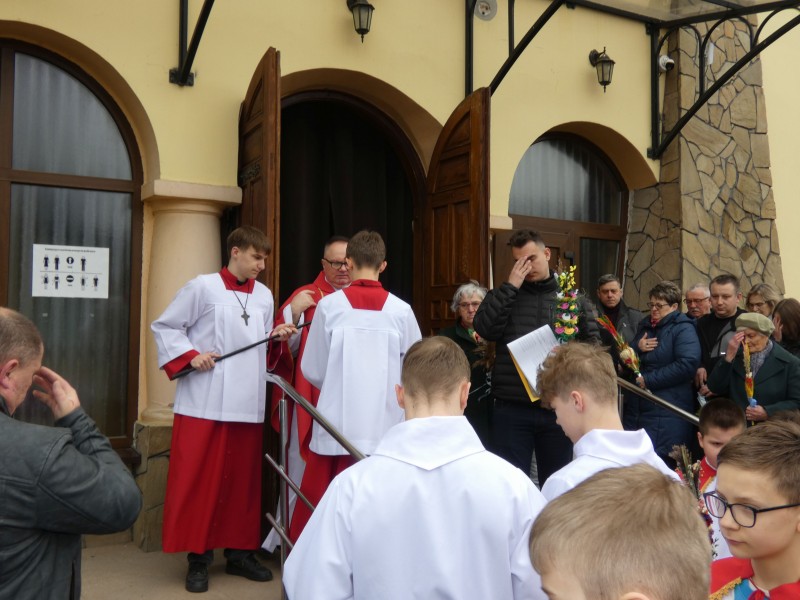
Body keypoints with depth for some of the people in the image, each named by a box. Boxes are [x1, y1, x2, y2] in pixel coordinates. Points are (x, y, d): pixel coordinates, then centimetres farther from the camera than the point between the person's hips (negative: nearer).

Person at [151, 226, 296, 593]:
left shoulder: (264, 295, 12)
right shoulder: (202, 287, -4)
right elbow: (163, 327, 0)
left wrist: (278, 338, -3)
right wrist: (190, 356, -13)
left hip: (248, 404, 5)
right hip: (205, 403, -4)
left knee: (244, 480, 10)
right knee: (198, 480, 0)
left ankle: (239, 552, 23)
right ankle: (198, 557, 14)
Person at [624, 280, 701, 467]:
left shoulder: (683, 329, -5)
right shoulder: (644, 326, 17)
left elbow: (688, 364, -21)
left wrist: (648, 380, -17)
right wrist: (637, 349, -3)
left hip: (666, 415, -7)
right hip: (636, 409, 7)